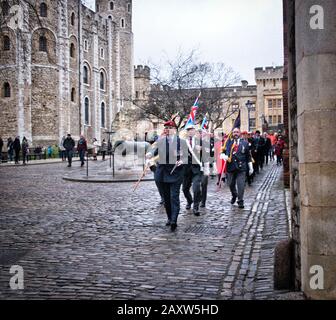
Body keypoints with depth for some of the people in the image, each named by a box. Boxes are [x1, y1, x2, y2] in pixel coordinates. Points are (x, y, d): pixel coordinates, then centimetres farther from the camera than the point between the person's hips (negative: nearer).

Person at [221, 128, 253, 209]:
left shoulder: (245, 143, 7)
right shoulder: (228, 142, 9)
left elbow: (248, 156, 10)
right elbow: (222, 152, 8)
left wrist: (250, 168, 9)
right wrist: (224, 156, -16)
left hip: (241, 167, -2)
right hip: (230, 166, 2)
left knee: (241, 185, -7)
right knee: (231, 184, 12)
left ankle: (240, 201, 2)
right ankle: (234, 196, 39)